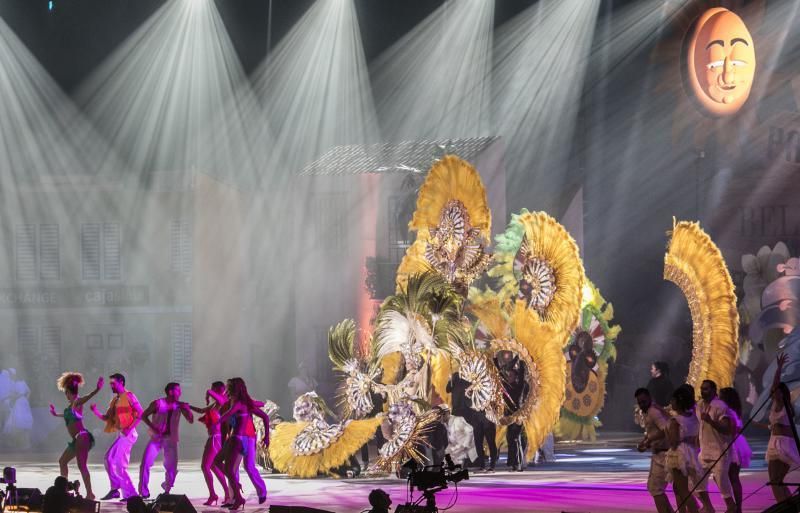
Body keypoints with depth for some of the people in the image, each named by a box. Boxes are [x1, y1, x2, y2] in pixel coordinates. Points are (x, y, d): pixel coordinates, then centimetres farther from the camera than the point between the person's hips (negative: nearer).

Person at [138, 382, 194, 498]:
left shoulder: (179, 405, 1)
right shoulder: (158, 404, -8)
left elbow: (191, 420, 1)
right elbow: (144, 416, -3)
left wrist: (187, 409, -17)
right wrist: (152, 427, -16)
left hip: (171, 439, 2)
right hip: (156, 437, -2)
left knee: (172, 467, 2)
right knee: (145, 463, -13)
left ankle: (167, 490, 26)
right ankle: (144, 492, -4)